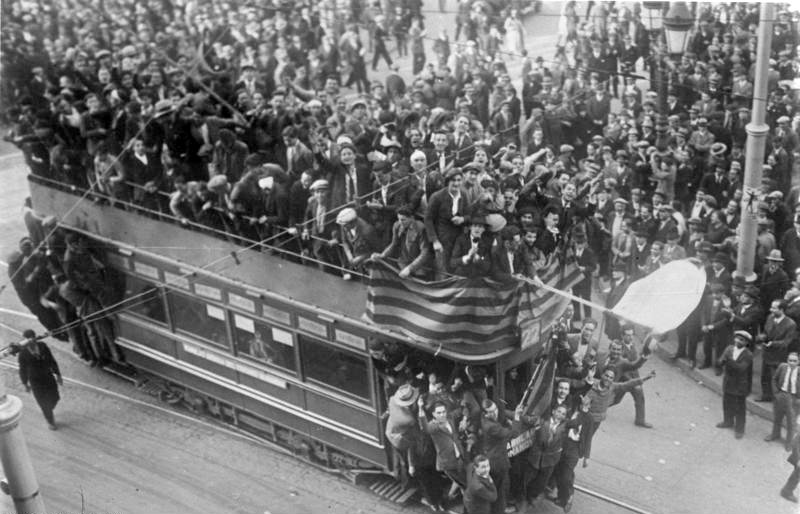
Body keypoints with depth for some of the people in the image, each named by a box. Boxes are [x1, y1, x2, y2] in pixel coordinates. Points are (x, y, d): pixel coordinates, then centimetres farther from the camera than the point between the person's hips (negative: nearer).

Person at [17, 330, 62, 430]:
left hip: (49, 377, 3)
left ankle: (49, 411, 50)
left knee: (54, 398, 14)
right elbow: (23, 370, -9)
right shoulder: (22, 353, -21)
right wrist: (25, 384, 0)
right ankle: (50, 421, 39)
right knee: (43, 403, 12)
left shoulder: (42, 346, -14)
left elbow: (52, 361, -3)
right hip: (35, 381, -3)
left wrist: (58, 375, 1)